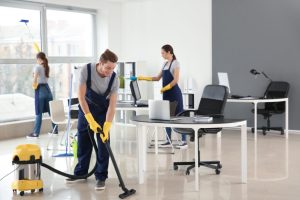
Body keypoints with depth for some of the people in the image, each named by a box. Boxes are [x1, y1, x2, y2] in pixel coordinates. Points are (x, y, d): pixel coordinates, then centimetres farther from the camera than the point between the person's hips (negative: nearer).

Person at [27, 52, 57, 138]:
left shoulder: (37, 67, -9)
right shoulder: (47, 67, 11)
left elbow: (35, 80, -18)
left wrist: (34, 86, -1)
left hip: (40, 90, -7)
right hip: (47, 88, 7)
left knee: (39, 113, -5)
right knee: (51, 111, 11)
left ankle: (36, 133, -2)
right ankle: (55, 130, 17)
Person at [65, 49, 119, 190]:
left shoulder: (114, 79, -25)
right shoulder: (86, 70, -27)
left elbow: (112, 104, -24)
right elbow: (81, 96, -26)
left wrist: (107, 127, -34)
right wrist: (90, 119, -32)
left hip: (103, 112, 0)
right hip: (85, 110, 1)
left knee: (103, 144, -6)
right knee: (83, 143, 8)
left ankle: (101, 177, 5)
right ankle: (80, 173, 23)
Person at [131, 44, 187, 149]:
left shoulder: (175, 63, -8)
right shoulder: (165, 64, 15)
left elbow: (175, 80, -16)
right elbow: (157, 78, 18)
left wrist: (164, 88, -17)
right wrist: (142, 78, 13)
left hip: (174, 93, -8)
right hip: (167, 94, 8)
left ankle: (184, 141, -4)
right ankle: (168, 141, 13)